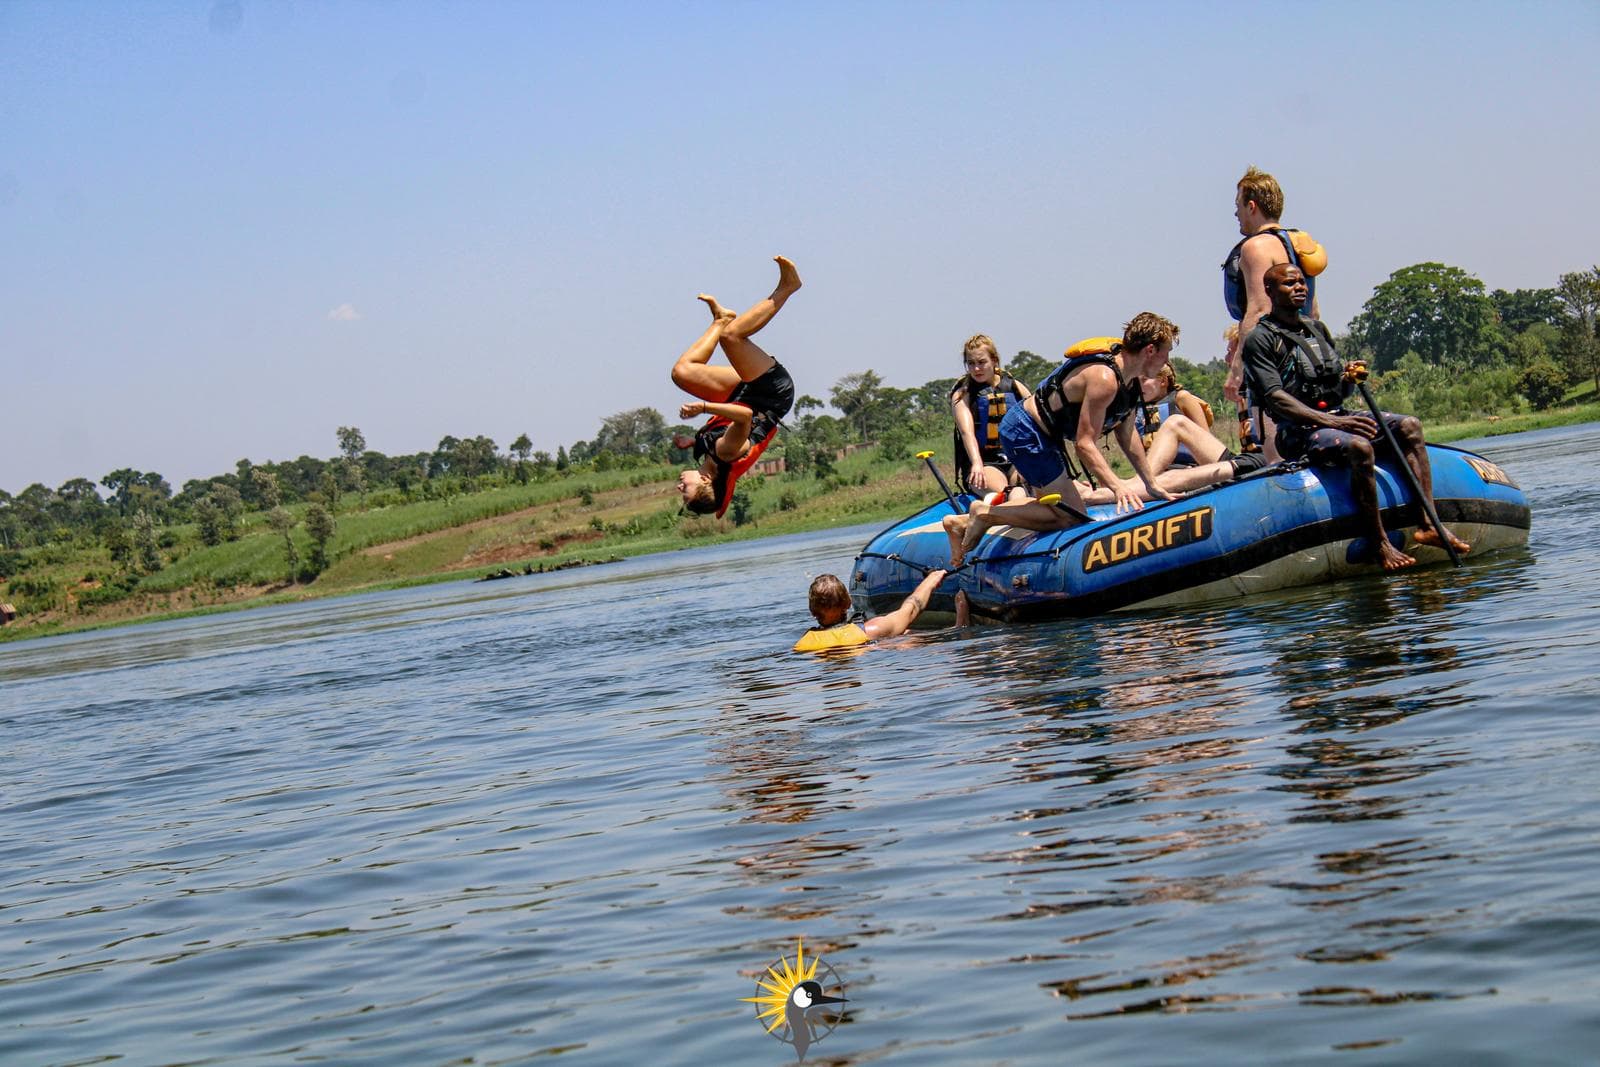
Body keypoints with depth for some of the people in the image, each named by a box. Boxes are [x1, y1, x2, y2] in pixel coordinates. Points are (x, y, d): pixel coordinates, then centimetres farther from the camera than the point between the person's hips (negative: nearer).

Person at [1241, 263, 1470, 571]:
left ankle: (1428, 525, -17)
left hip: (1336, 417, 8)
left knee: (1409, 426, -9)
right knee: (1359, 447, -34)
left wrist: (1351, 379, -5)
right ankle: (1379, 543, -27)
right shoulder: (1260, 340, -4)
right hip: (1298, 431, -8)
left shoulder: (1316, 328, 20)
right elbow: (1275, 398, -17)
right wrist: (1332, 422, -25)